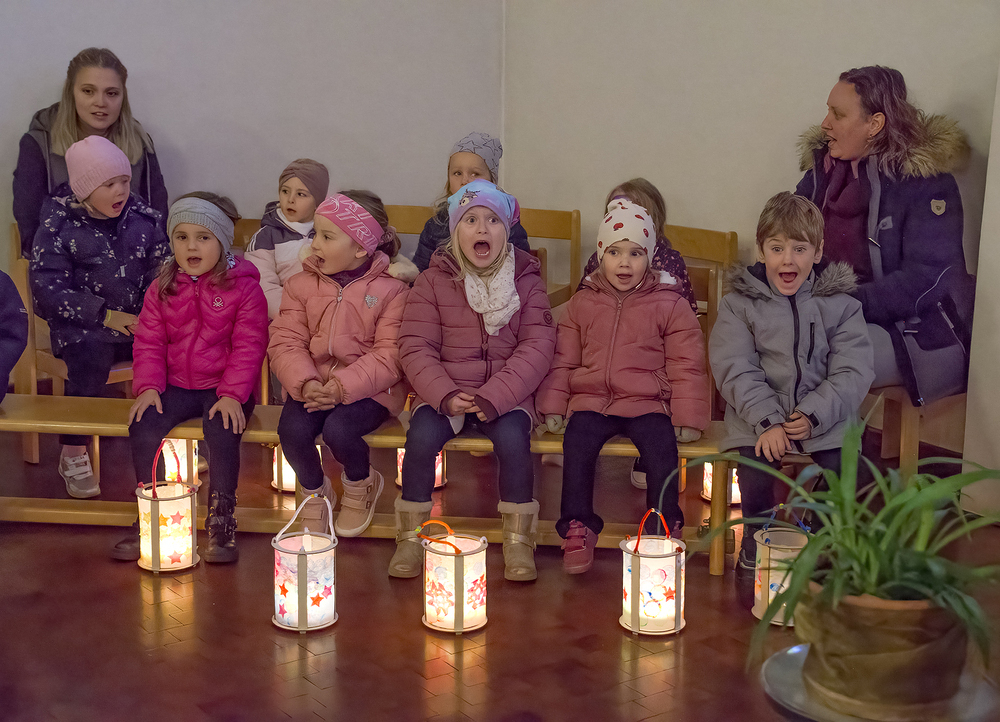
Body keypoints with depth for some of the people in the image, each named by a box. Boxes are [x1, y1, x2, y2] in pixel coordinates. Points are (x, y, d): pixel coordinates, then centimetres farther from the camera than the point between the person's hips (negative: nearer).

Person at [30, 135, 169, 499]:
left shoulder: (143, 217, 7)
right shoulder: (59, 224, -2)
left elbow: (161, 272, 7)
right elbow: (47, 286, -9)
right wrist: (103, 315, -17)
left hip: (138, 320, 3)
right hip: (83, 324, -3)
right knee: (90, 354, -34)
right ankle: (73, 453, -21)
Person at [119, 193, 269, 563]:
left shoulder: (244, 287, -4)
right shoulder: (162, 289, 8)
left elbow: (248, 346, -8)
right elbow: (149, 342, 7)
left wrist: (233, 394, -17)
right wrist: (148, 386, -8)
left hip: (224, 389, -3)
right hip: (176, 386, 4)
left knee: (223, 431, -30)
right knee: (142, 426, -19)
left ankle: (221, 521, -14)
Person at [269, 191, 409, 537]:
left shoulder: (391, 290, -5)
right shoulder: (301, 284, 7)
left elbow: (389, 355, -12)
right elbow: (286, 343, -1)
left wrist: (343, 387, -24)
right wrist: (305, 383, -21)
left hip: (369, 387, -3)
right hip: (312, 385, 3)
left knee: (338, 429, -31)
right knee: (292, 430, -26)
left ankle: (360, 484, 6)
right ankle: (314, 491, 7)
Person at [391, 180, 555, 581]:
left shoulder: (526, 281, 3)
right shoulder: (433, 281, 3)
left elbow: (537, 346, -6)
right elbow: (415, 346, -3)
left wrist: (494, 396, -19)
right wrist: (445, 395, -20)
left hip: (506, 393, 0)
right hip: (443, 392, 1)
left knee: (513, 438, -29)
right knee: (421, 436, -26)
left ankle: (518, 540, -12)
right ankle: (410, 537, -8)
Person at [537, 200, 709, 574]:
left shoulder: (670, 305, 5)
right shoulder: (582, 303, 12)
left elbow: (686, 366, 5)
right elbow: (563, 359, 16)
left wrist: (688, 417, -2)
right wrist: (552, 405, 7)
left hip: (649, 403, -1)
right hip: (591, 401, 2)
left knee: (662, 447, -27)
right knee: (578, 444, -25)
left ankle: (664, 527, -11)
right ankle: (578, 529, -14)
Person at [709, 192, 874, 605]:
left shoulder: (840, 303, 6)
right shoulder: (740, 303, 5)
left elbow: (854, 371, -2)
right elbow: (735, 370, -5)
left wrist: (814, 414, -18)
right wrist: (767, 421, -19)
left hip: (825, 414, 1)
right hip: (759, 415, -1)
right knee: (756, 467, -27)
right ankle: (754, 553, -1)